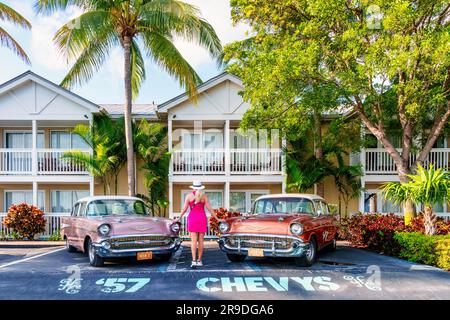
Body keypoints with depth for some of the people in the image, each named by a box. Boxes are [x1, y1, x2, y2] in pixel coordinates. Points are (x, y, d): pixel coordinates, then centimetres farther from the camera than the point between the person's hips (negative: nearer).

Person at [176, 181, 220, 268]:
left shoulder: (189, 196, -2)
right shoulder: (204, 196, 0)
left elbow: (184, 209, -2)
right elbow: (209, 209, -3)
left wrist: (179, 218, 11)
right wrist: (217, 219, 3)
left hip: (192, 219, -1)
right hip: (202, 219, 1)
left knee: (193, 241, -4)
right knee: (200, 241, 9)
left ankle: (194, 261, -16)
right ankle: (199, 261, 13)